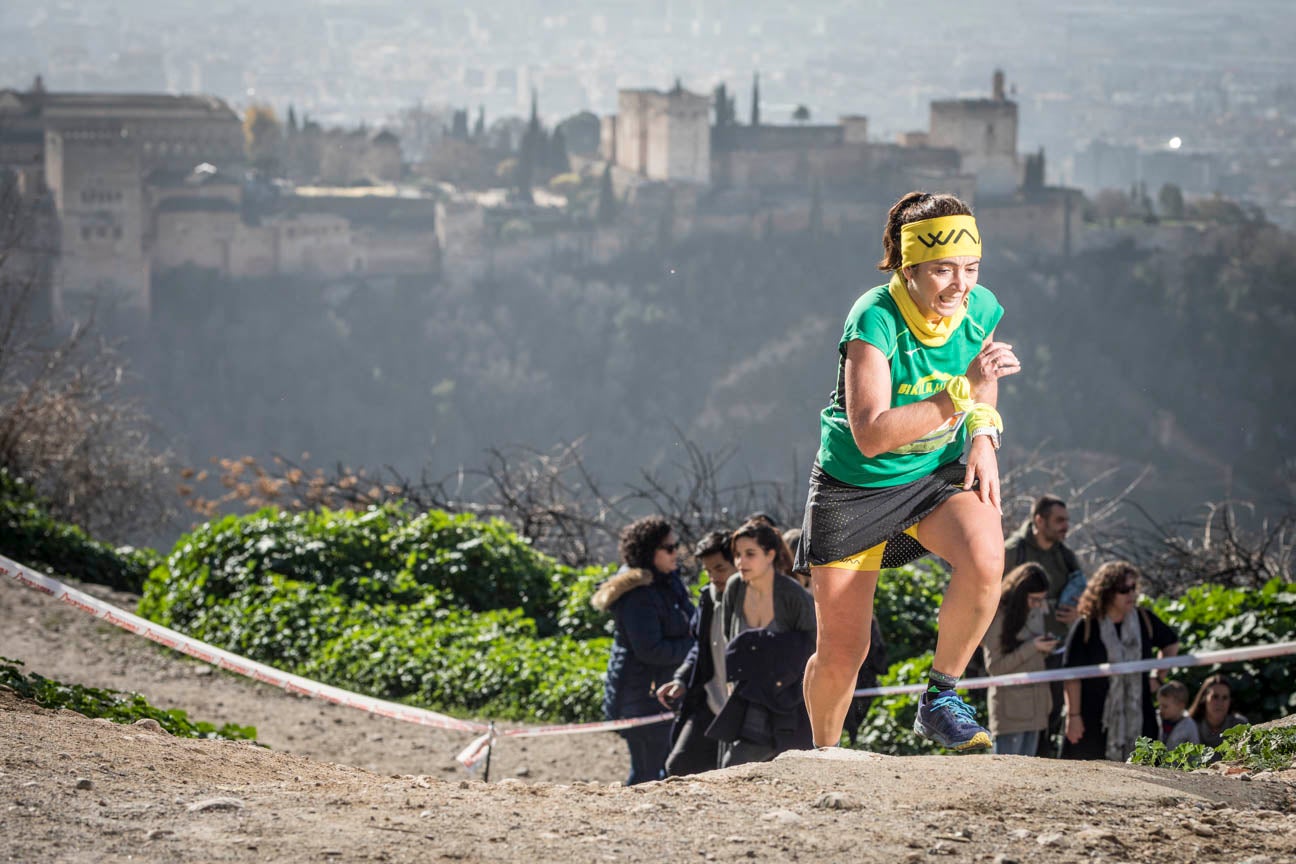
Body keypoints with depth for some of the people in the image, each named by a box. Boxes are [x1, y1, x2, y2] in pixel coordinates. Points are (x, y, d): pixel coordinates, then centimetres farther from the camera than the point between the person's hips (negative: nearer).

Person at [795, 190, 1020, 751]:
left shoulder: (981, 308, -10)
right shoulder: (874, 320, -26)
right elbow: (871, 435, -35)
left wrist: (983, 434, -5)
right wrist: (962, 391, -40)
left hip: (940, 473, 3)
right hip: (855, 483, -3)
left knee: (985, 558, -31)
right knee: (841, 653, 0)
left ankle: (941, 700, -10)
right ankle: (823, 757, 31)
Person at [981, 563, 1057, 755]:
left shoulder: (1036, 612, 11)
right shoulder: (998, 616, -11)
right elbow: (993, 666, -11)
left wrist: (1045, 647, -2)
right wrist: (1032, 648, -18)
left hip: (1035, 702, 7)